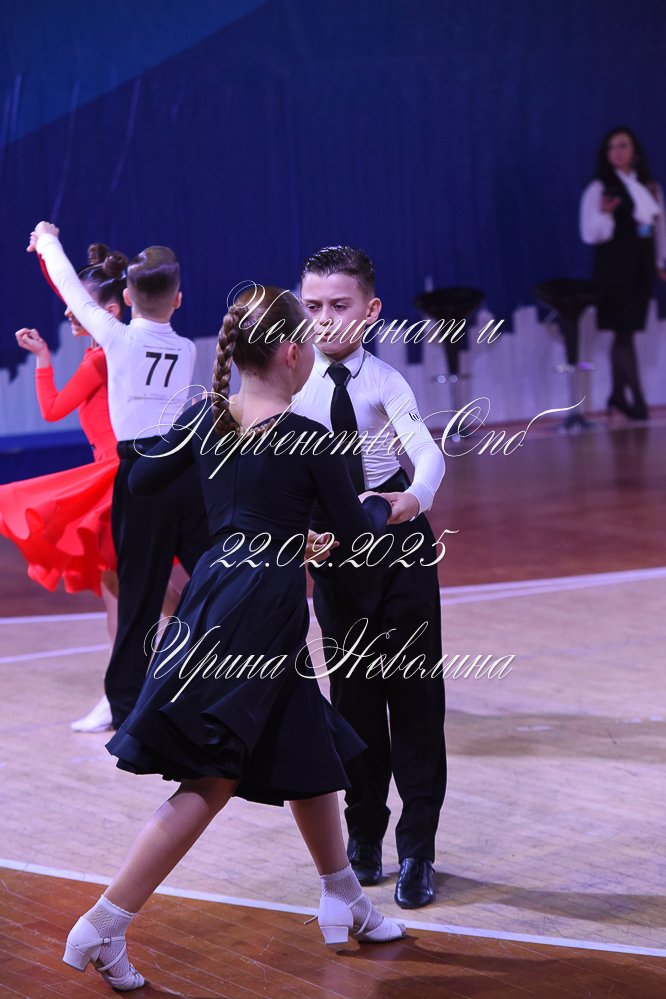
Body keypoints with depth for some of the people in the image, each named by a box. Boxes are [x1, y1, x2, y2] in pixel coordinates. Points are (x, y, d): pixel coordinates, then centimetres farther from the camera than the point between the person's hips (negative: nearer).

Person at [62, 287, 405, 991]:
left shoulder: (204, 419, 1)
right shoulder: (308, 440, -15)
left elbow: (142, 481, 12)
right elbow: (353, 530, -4)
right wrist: (380, 506, 17)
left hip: (215, 590, 8)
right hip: (265, 612, -8)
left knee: (309, 755, 21)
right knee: (209, 781, -4)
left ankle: (345, 905, 36)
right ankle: (103, 927, -8)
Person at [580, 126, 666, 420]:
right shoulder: (599, 189, -6)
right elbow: (591, 235, -13)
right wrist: (605, 214, -30)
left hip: (641, 267, 6)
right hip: (615, 267, -5)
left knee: (625, 331, 10)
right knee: (624, 331, -7)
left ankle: (618, 393, 18)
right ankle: (637, 399, -6)